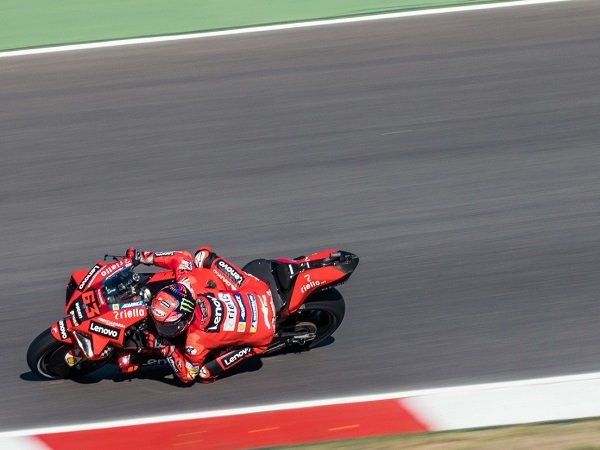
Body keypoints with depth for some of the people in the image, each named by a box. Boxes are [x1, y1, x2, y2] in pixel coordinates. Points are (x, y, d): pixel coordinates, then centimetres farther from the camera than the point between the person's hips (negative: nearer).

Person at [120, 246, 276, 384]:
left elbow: (188, 375, -13)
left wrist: (167, 350, -21)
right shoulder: (191, 280, -25)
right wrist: (146, 257, -4)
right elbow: (183, 257, -3)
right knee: (205, 255, 7)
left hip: (261, 333, -5)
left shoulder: (196, 343, -32)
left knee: (205, 374, -9)